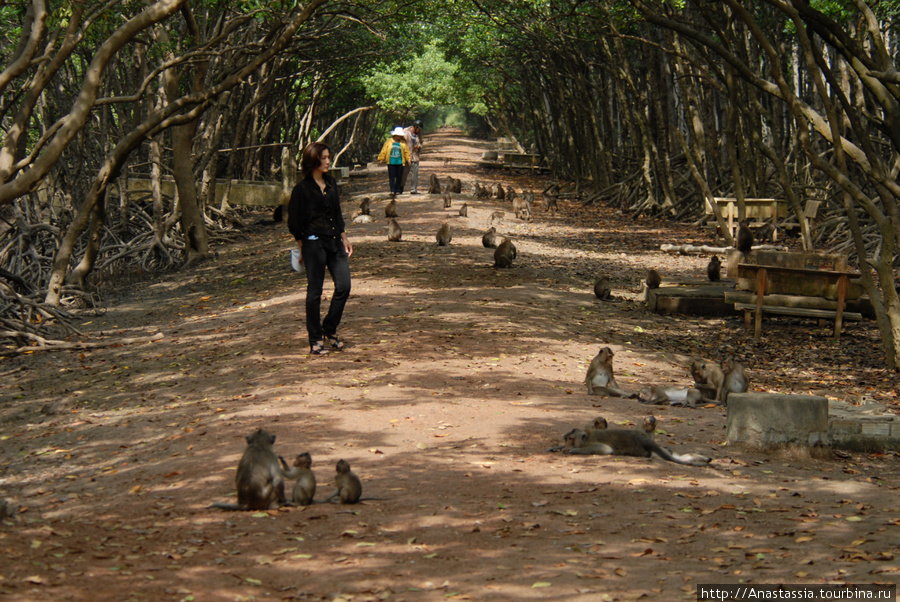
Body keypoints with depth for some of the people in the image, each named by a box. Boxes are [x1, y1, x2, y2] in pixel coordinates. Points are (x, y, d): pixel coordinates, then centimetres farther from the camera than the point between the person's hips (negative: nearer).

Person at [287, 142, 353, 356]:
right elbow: (294, 221, -5)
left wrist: (344, 238, 17)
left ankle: (329, 329, 18)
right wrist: (303, 247, -3)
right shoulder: (303, 188, -8)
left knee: (344, 286, 0)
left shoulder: (331, 183, 12)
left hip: (335, 242, 6)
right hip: (314, 243, -6)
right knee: (315, 292, 0)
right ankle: (315, 340, 9)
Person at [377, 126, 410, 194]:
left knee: (399, 177, 4)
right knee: (392, 177, -4)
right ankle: (392, 190, -3)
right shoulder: (388, 141, 1)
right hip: (391, 162, -1)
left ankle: (398, 190, 12)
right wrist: (381, 159, 5)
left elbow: (406, 151, 11)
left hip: (400, 163, 1)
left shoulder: (403, 142, 5)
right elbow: (384, 151, 4)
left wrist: (408, 159, 7)